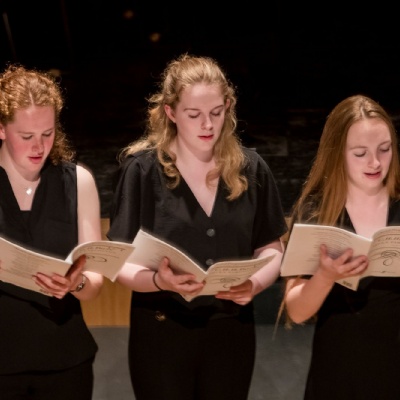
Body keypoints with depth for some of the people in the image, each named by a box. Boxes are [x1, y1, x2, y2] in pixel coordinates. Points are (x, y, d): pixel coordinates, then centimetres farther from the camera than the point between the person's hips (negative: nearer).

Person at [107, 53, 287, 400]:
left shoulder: (251, 169, -1)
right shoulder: (143, 169, -9)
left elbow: (271, 249, 5)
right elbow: (121, 262, -10)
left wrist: (255, 283, -16)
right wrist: (159, 281, -30)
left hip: (232, 331, 3)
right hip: (161, 333, -2)